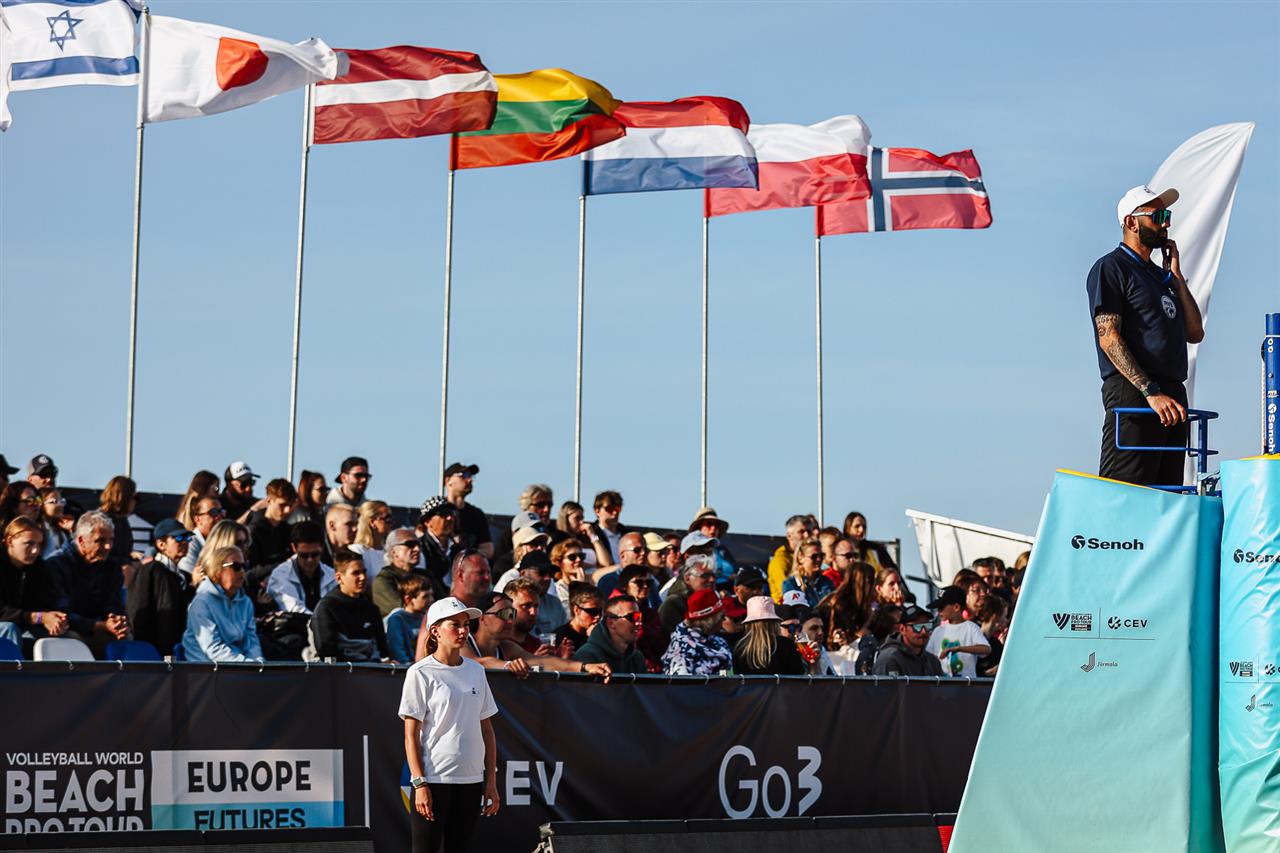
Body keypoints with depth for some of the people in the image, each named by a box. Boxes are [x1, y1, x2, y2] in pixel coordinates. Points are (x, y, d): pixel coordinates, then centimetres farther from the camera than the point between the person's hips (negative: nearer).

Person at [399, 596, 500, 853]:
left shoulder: (475, 671, 11)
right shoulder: (420, 673, -4)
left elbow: (486, 729, 15)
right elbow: (411, 735, -7)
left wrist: (492, 781, 9)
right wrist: (420, 784, -14)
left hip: (471, 780, 5)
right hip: (433, 779, -5)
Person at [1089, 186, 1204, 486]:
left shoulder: (1160, 275, 26)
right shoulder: (1111, 267, 0)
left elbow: (1195, 333, 19)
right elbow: (1109, 338, -11)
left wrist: (1176, 276, 13)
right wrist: (1151, 391, -20)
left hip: (1172, 395, 9)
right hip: (1132, 395, -9)